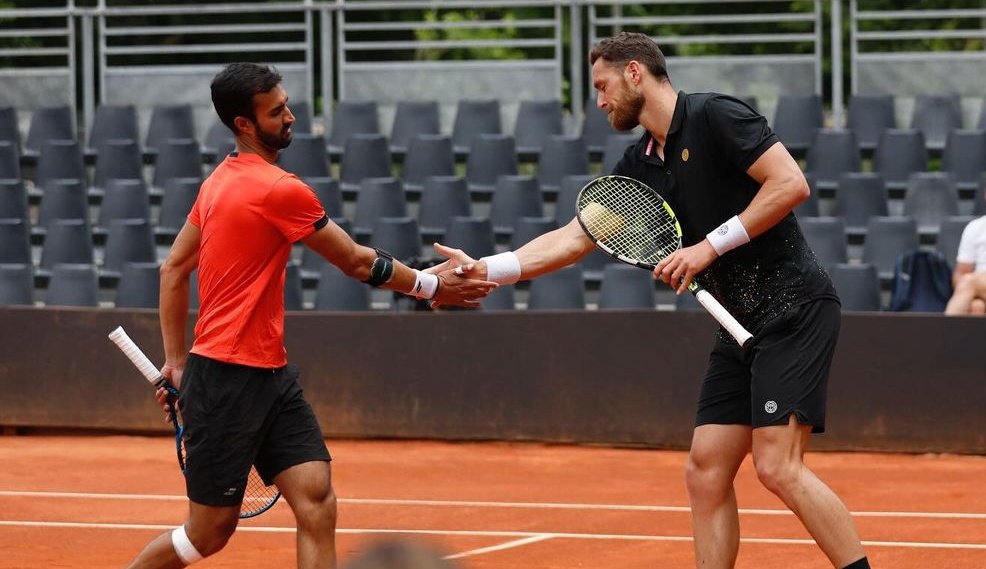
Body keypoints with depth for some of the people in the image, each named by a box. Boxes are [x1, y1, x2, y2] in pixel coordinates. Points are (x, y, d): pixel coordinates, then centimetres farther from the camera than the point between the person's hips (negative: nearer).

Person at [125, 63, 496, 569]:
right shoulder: (279, 189, -16)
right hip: (227, 380, -9)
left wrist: (176, 359, 19)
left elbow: (173, 269, 16)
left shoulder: (222, 181, 11)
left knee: (316, 500, -5)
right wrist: (432, 286, 6)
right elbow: (357, 262, -7)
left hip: (270, 376, 9)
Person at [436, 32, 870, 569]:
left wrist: (711, 246, -16)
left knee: (777, 466, -18)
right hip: (742, 323, 9)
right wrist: (484, 268, 8)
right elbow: (575, 237, 17)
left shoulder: (714, 116, -10)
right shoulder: (640, 166, 14)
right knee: (705, 472, 3)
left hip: (793, 307, -9)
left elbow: (791, 183, -18)